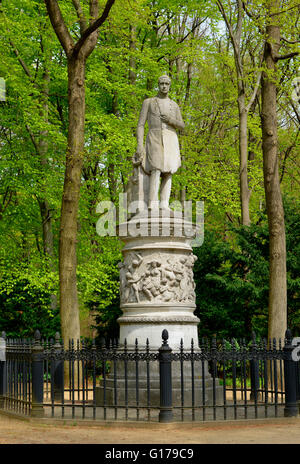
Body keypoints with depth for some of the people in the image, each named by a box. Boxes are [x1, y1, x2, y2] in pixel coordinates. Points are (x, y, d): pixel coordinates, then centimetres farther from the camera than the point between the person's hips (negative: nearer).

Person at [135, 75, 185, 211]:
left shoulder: (174, 105, 19)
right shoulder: (148, 102, 8)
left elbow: (181, 126, 14)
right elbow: (140, 125, 2)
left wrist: (171, 120, -9)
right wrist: (139, 145, -12)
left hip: (170, 140, 4)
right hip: (154, 139, -4)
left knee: (168, 173, -6)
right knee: (156, 170, -20)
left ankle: (164, 206, -8)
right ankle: (153, 206, -23)